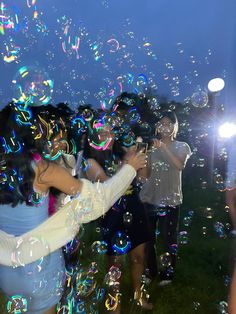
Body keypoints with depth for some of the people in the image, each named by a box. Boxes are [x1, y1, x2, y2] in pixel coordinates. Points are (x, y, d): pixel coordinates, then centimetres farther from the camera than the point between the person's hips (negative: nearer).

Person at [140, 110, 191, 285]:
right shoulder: (151, 146, 7)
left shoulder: (181, 146, 4)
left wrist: (164, 148, -29)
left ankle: (168, 274, 25)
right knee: (147, 238, 9)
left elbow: (180, 165, -18)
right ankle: (150, 272, 29)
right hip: (149, 198, 2)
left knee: (168, 238, 4)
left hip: (170, 200, -2)